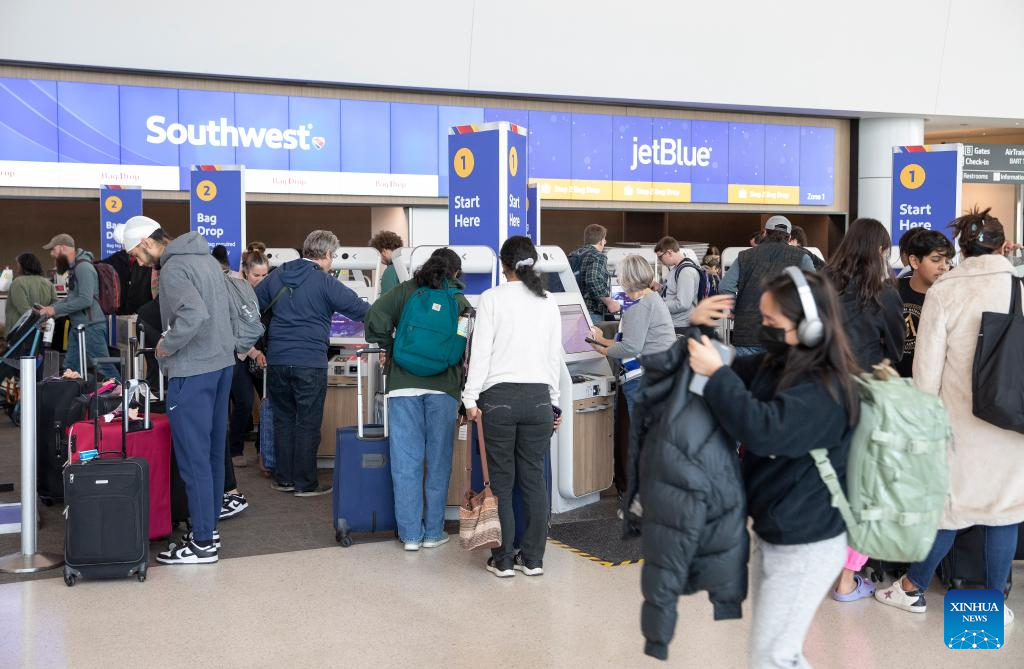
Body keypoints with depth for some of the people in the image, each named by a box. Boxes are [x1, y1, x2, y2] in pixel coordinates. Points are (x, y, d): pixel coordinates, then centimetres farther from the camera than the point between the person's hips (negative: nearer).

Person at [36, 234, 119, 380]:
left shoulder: (84, 267, -16)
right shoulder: (74, 267, 14)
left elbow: (85, 300, -23)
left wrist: (55, 310, -17)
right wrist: (50, 308, 8)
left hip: (91, 326, -10)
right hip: (77, 327, 10)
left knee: (104, 368, -7)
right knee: (70, 368, 13)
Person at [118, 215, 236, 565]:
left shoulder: (173, 269, -16)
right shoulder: (206, 258, 13)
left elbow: (194, 313, -31)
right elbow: (226, 307, 19)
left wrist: (167, 346, -17)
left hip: (192, 371, -9)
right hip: (222, 362, 9)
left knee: (194, 457, -3)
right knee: (213, 451, 14)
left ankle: (202, 543, 2)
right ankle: (209, 528, 24)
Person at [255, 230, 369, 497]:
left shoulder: (277, 276, 9)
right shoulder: (325, 282, -9)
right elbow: (360, 309, -11)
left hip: (276, 361, 5)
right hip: (310, 363, -5)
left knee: (283, 419, 15)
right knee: (308, 424, 4)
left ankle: (283, 478, 21)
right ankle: (305, 483, 9)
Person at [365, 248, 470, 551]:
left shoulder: (406, 291, 8)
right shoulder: (461, 301, 8)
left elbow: (375, 317, -6)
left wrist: (389, 347, 9)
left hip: (404, 384, 0)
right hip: (443, 387, 0)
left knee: (406, 461, 4)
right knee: (438, 460, 9)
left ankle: (411, 534, 8)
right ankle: (433, 532, 14)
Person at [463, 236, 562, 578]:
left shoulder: (492, 298, -4)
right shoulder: (549, 303, 8)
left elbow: (480, 351, -7)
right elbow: (555, 357, 12)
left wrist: (471, 398, -3)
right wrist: (553, 402, 19)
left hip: (499, 397, -3)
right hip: (538, 397, 3)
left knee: (501, 482, 4)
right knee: (534, 480, 9)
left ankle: (503, 560, 10)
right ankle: (533, 559, 15)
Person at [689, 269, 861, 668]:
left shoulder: (825, 390, -25)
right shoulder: (775, 365, 1)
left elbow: (763, 430, -37)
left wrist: (716, 374, -31)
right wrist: (700, 334, -3)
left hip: (806, 549, -9)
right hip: (772, 535, 9)